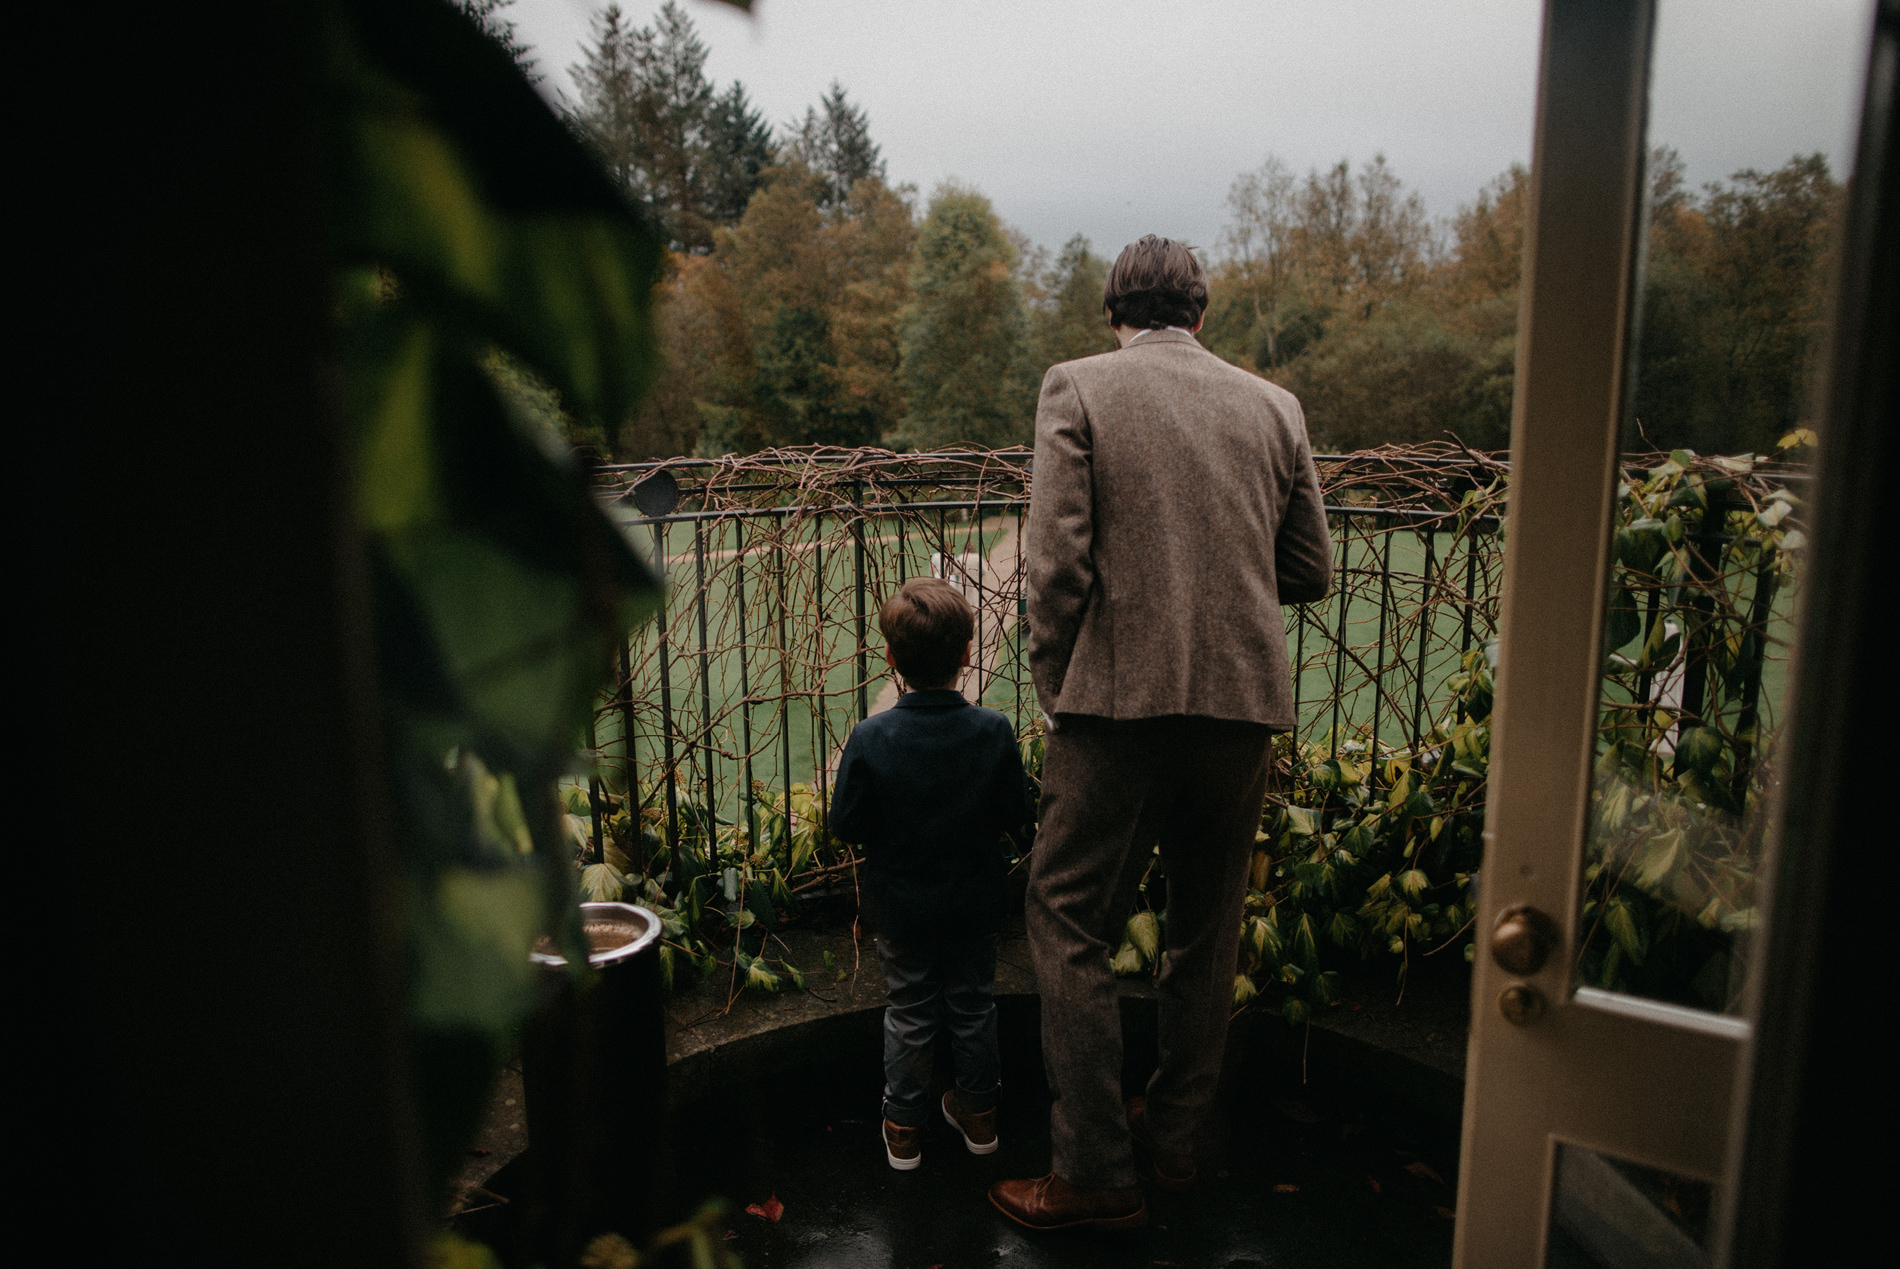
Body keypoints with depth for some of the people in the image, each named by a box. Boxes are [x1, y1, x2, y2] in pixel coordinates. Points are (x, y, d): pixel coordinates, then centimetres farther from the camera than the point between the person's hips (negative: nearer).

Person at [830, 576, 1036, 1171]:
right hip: (976, 900, 1)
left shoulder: (870, 738, -21)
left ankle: (904, 1127, 30)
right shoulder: (994, 731, -18)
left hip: (901, 903, -1)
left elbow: (846, 825, -13)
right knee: (972, 1006, 20)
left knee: (908, 1013, 17)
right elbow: (1016, 815, -8)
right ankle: (978, 1113, 37)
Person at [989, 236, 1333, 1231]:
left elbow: (1058, 562, -10)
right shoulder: (1272, 405, 10)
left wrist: (1055, 688, 2)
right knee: (1206, 930, 17)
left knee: (1072, 931, 6)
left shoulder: (1077, 386, -1)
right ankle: (1175, 1134, 33)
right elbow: (1310, 573, 12)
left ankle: (1094, 1174, 12)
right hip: (1244, 701, 5)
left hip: (1118, 695, -4)